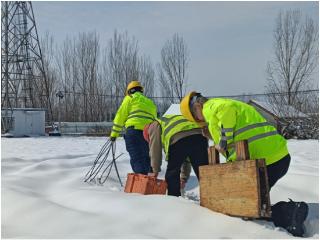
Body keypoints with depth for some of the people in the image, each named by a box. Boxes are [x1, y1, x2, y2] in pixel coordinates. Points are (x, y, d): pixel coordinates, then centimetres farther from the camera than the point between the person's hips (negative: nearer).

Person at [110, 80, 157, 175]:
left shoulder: (130, 98, 14)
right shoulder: (151, 103, 31)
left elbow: (121, 116, 7)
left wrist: (114, 134, 10)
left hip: (134, 130, -5)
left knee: (136, 159, -11)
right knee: (146, 159, 13)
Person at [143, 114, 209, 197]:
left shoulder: (154, 126, 27)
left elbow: (155, 149, 16)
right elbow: (186, 157, 40)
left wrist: (155, 171, 24)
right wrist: (184, 177, 38)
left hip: (178, 140, -6)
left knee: (172, 174, 9)